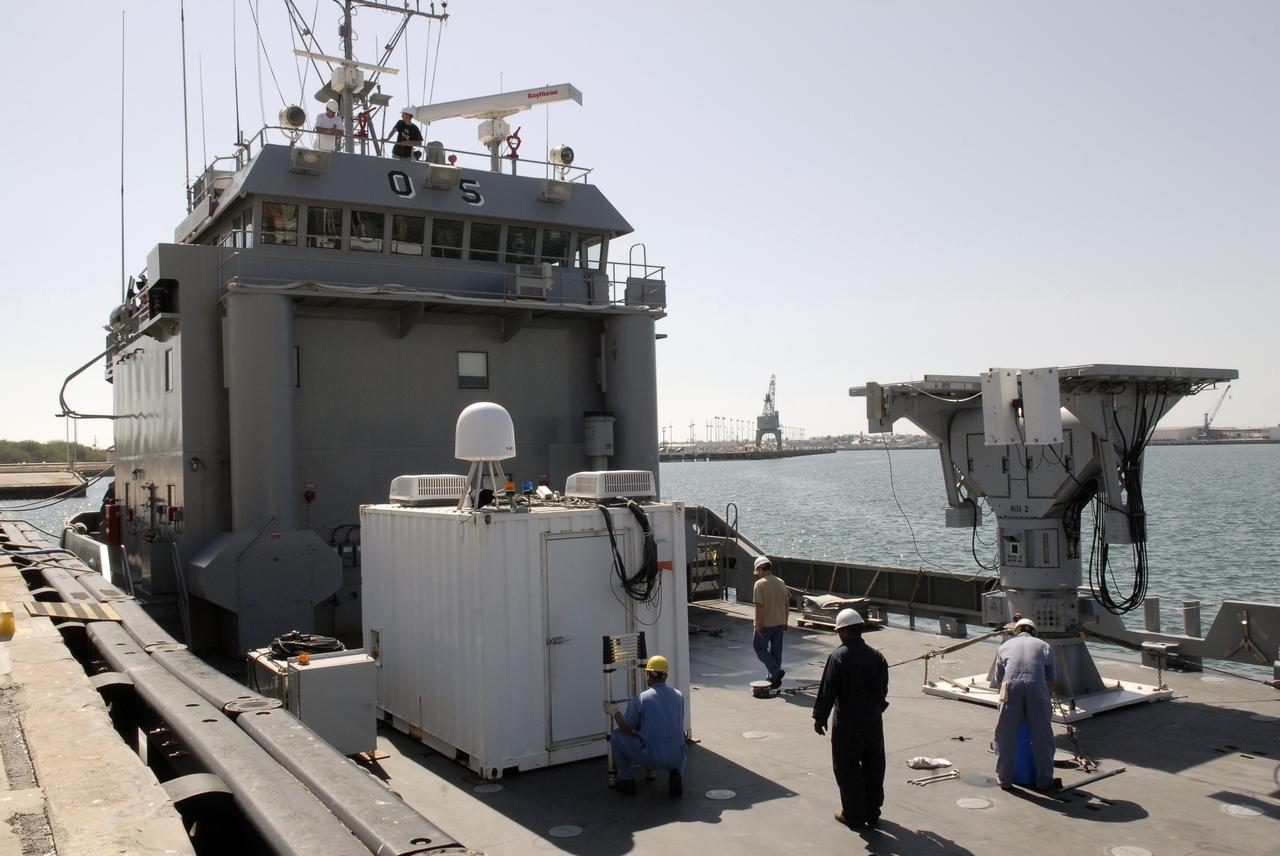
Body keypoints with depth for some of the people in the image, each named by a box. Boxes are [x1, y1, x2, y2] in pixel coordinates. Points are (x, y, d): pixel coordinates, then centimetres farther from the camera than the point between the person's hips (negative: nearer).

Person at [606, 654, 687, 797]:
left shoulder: (640, 699, -8)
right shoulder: (678, 695, 6)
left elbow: (626, 728, 3)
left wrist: (614, 712, 23)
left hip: (651, 758, -4)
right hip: (676, 758, 4)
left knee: (617, 736, 18)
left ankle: (627, 781, 22)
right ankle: (676, 774, 11)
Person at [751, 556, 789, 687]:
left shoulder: (760, 584, -15)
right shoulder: (781, 583, 4)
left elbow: (759, 606, -20)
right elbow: (787, 604, 8)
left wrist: (758, 625, -16)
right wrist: (785, 622, 17)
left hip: (765, 624, -6)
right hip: (780, 623, 6)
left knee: (759, 647, 9)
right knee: (776, 651, 14)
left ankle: (776, 670, -8)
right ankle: (774, 677, 20)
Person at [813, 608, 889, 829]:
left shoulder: (838, 657, -15)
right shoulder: (877, 656, 1)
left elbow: (827, 690, -14)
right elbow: (884, 689, 11)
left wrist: (820, 717, -4)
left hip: (847, 724, -5)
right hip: (873, 722, 5)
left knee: (847, 768, 8)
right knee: (873, 766, 15)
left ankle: (853, 814, 14)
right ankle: (872, 813, 24)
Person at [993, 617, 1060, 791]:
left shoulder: (1005, 646, 26)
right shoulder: (1043, 645, 25)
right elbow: (1052, 679, 25)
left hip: (1011, 687, 0)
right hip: (1037, 688, 0)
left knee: (1005, 736, 11)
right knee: (1042, 737, 12)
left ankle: (1005, 779, 17)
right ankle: (1044, 781, 20)